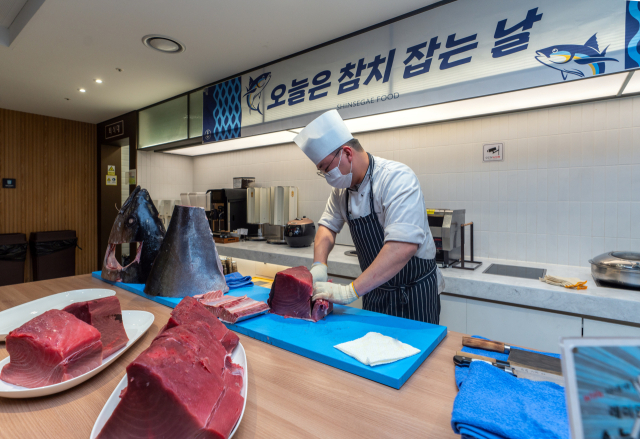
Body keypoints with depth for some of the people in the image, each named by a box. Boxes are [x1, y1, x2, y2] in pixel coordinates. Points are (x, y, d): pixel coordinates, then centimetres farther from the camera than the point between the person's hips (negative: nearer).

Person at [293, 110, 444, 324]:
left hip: (414, 295, -6)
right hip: (374, 292, 7)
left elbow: (404, 246, -36)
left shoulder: (397, 178, -26)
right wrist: (319, 264, -13)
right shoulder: (342, 188, -2)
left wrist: (351, 291, -36)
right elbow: (328, 225, 5)